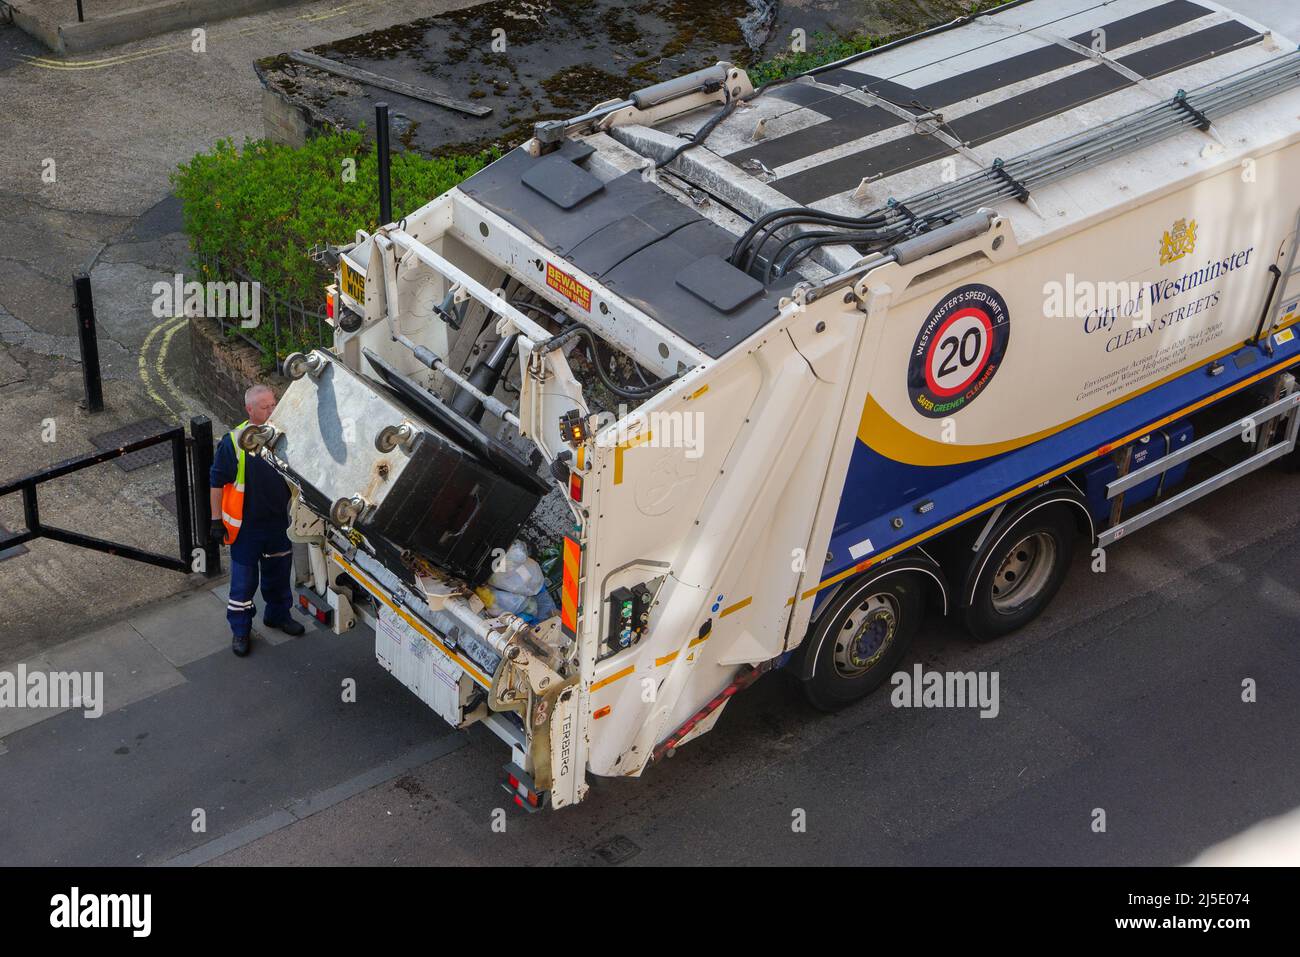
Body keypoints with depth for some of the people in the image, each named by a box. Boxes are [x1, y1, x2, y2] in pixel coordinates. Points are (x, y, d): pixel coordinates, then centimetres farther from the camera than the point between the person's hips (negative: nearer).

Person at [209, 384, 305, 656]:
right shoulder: (233, 442, -17)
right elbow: (217, 482, -11)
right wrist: (216, 520, -10)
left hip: (279, 521, 4)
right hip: (246, 524, -4)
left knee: (279, 572, 21)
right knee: (243, 579, 6)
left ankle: (278, 615, 42)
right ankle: (240, 630, 21)